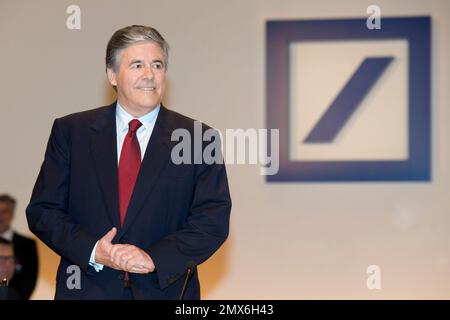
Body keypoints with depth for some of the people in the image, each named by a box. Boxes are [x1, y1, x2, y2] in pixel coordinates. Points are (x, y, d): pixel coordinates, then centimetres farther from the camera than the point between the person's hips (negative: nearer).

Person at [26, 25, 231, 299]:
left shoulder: (198, 139, 0)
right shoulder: (71, 131, 3)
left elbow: (214, 220, -6)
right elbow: (42, 210, 0)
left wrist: (155, 257, -18)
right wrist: (92, 251, -15)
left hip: (166, 290, 0)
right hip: (87, 289, 0)